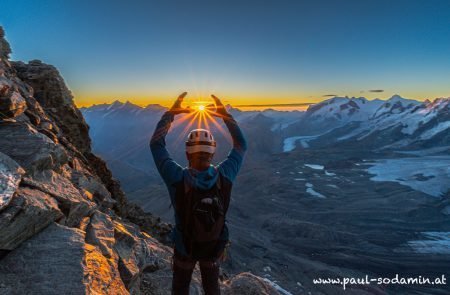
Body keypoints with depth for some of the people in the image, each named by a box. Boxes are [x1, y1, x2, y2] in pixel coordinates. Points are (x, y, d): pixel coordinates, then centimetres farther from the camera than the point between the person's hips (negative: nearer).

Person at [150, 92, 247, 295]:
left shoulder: (178, 179, -32)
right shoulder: (224, 177, -27)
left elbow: (156, 144, -19)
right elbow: (241, 146, -10)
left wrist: (171, 112, -15)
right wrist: (225, 114, -10)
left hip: (185, 247, -1)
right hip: (215, 247, 2)